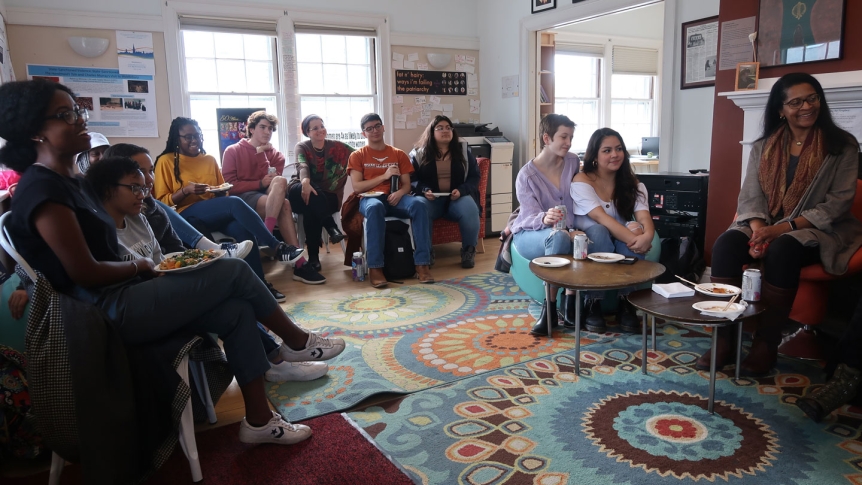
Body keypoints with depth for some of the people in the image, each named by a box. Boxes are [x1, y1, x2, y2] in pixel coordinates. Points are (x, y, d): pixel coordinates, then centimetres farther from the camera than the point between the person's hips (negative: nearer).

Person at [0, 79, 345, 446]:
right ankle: (297, 342, 11)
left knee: (238, 311, -4)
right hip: (111, 313, -9)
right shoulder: (43, 191, -15)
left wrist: (139, 267, 0)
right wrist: (140, 266, -3)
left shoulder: (74, 183, 16)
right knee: (234, 271, -9)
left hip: (120, 298, 9)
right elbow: (85, 273, -18)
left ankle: (258, 419, 1)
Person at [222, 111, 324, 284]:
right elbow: (229, 184, -4)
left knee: (279, 181, -33)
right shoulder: (233, 151, 8)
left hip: (269, 198, 4)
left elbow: (270, 179, -1)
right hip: (242, 198, -3)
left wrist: (261, 154, -5)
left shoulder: (275, 154, 17)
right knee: (284, 205, -33)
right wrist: (260, 183, -13)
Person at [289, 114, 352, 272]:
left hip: (328, 197, 0)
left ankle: (313, 255, -30)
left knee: (311, 210, -36)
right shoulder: (302, 147, 3)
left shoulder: (336, 146, 7)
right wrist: (305, 182, -42)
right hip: (303, 192, 0)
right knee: (310, 193, -38)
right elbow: (302, 166, -19)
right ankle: (332, 227, -36)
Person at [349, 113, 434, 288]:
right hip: (370, 199, -2)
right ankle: (375, 267, -38)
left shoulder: (398, 154, 16)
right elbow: (356, 187, -2)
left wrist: (399, 193, -15)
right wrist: (384, 176, -9)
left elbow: (407, 185, 9)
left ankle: (422, 263, -32)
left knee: (418, 205, -32)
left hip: (394, 198, 2)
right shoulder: (357, 156, 10)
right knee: (375, 207, -40)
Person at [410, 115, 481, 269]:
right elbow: (412, 179, 6)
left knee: (469, 209, -33)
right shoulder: (419, 153, 10)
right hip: (430, 198, -1)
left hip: (457, 198, 1)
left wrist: (461, 191, -11)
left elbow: (474, 177, 8)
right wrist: (424, 191, -14)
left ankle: (469, 250, -11)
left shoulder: (464, 151, 13)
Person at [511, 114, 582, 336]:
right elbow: (531, 218, -20)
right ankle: (550, 308, -28)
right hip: (529, 235, -4)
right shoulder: (527, 175, -13)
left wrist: (574, 230, -9)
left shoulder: (573, 162, 0)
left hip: (567, 231, 4)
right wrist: (545, 219, -45)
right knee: (558, 237, -39)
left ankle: (571, 305, -21)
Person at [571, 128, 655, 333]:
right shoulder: (581, 181, -13)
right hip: (590, 241, -3)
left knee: (635, 230, -29)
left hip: (620, 248, 3)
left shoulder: (632, 184, 1)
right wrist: (632, 239, -39)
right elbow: (601, 218, -26)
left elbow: (644, 217, -16)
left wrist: (647, 235, -40)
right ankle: (593, 305, -28)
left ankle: (625, 304, -23)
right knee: (598, 231, -36)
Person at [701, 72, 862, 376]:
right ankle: (724, 338, -26)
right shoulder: (763, 147, 9)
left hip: (818, 231, -3)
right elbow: (750, 198, 2)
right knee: (726, 243, -28)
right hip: (766, 227, 3)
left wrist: (784, 227, -20)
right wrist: (758, 230, -19)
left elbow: (837, 204, -8)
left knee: (782, 250, -37)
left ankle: (766, 343, -25)